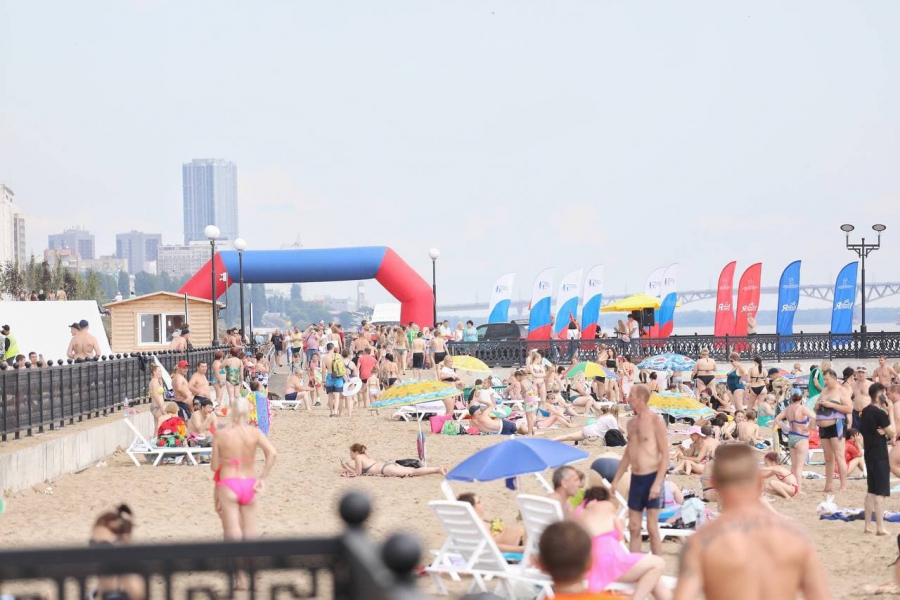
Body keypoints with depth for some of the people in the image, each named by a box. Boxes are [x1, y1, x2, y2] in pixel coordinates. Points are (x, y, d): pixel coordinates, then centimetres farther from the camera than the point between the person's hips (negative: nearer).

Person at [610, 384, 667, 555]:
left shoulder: (656, 421, -9)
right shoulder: (632, 423, 12)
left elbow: (665, 454, -11)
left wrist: (658, 483, -19)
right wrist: (616, 480, 18)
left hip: (651, 477, -7)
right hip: (635, 478, 7)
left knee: (652, 527, -5)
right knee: (633, 527, 8)